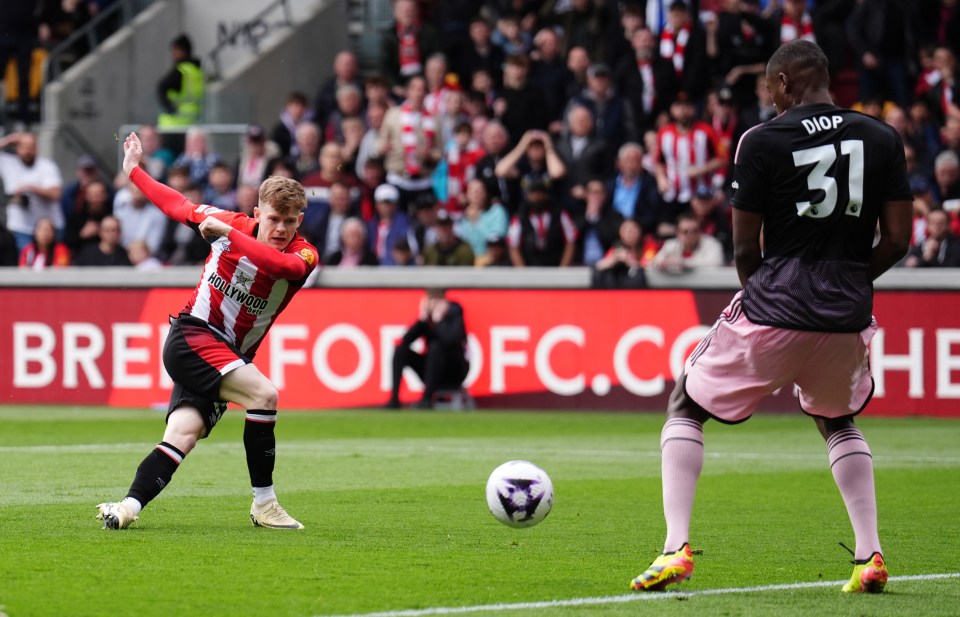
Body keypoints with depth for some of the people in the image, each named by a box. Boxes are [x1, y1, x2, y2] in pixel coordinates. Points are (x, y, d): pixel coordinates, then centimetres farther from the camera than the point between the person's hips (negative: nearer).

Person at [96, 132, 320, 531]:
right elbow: (178, 206, 15)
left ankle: (128, 507, -12)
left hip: (231, 356, 3)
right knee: (264, 394, -24)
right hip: (192, 336, -3)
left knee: (183, 435, -13)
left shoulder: (303, 255, -6)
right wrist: (133, 171, 24)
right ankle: (263, 504, -19)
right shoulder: (233, 222, -3)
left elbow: (281, 264, -32)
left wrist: (229, 234, -34)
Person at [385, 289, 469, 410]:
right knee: (401, 350, -11)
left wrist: (438, 320, -24)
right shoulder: (427, 316, 0)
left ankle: (427, 398, -34)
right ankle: (394, 399, -19)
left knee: (435, 347, -33)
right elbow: (405, 341, -10)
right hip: (434, 371, 5)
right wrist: (421, 319, -18)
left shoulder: (454, 315, -13)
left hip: (455, 372, -5)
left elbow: (450, 340, -34)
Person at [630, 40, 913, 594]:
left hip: (773, 309, -4)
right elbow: (898, 240, 3)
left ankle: (676, 549, 1)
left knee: (686, 409, 14)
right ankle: (871, 557, 17)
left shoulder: (764, 142, -7)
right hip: (847, 316, 4)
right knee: (839, 421, 30)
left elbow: (746, 248, -4)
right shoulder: (882, 140, 4)